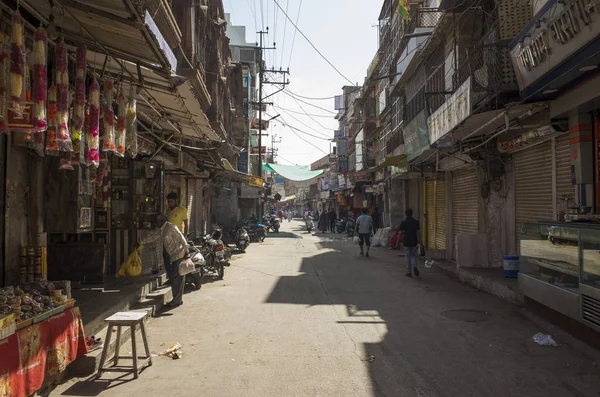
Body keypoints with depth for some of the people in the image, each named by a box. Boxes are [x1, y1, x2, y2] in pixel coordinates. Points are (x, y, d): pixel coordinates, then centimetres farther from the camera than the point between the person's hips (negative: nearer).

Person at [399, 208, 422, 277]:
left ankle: (409, 272, 9)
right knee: (413, 256, 16)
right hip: (414, 242, 1)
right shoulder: (416, 222, -2)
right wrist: (419, 240, 5)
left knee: (408, 257, 7)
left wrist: (402, 236, 14)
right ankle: (415, 266, -10)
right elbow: (418, 232, -5)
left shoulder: (403, 222, -7)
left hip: (406, 242, -1)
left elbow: (400, 232, -8)